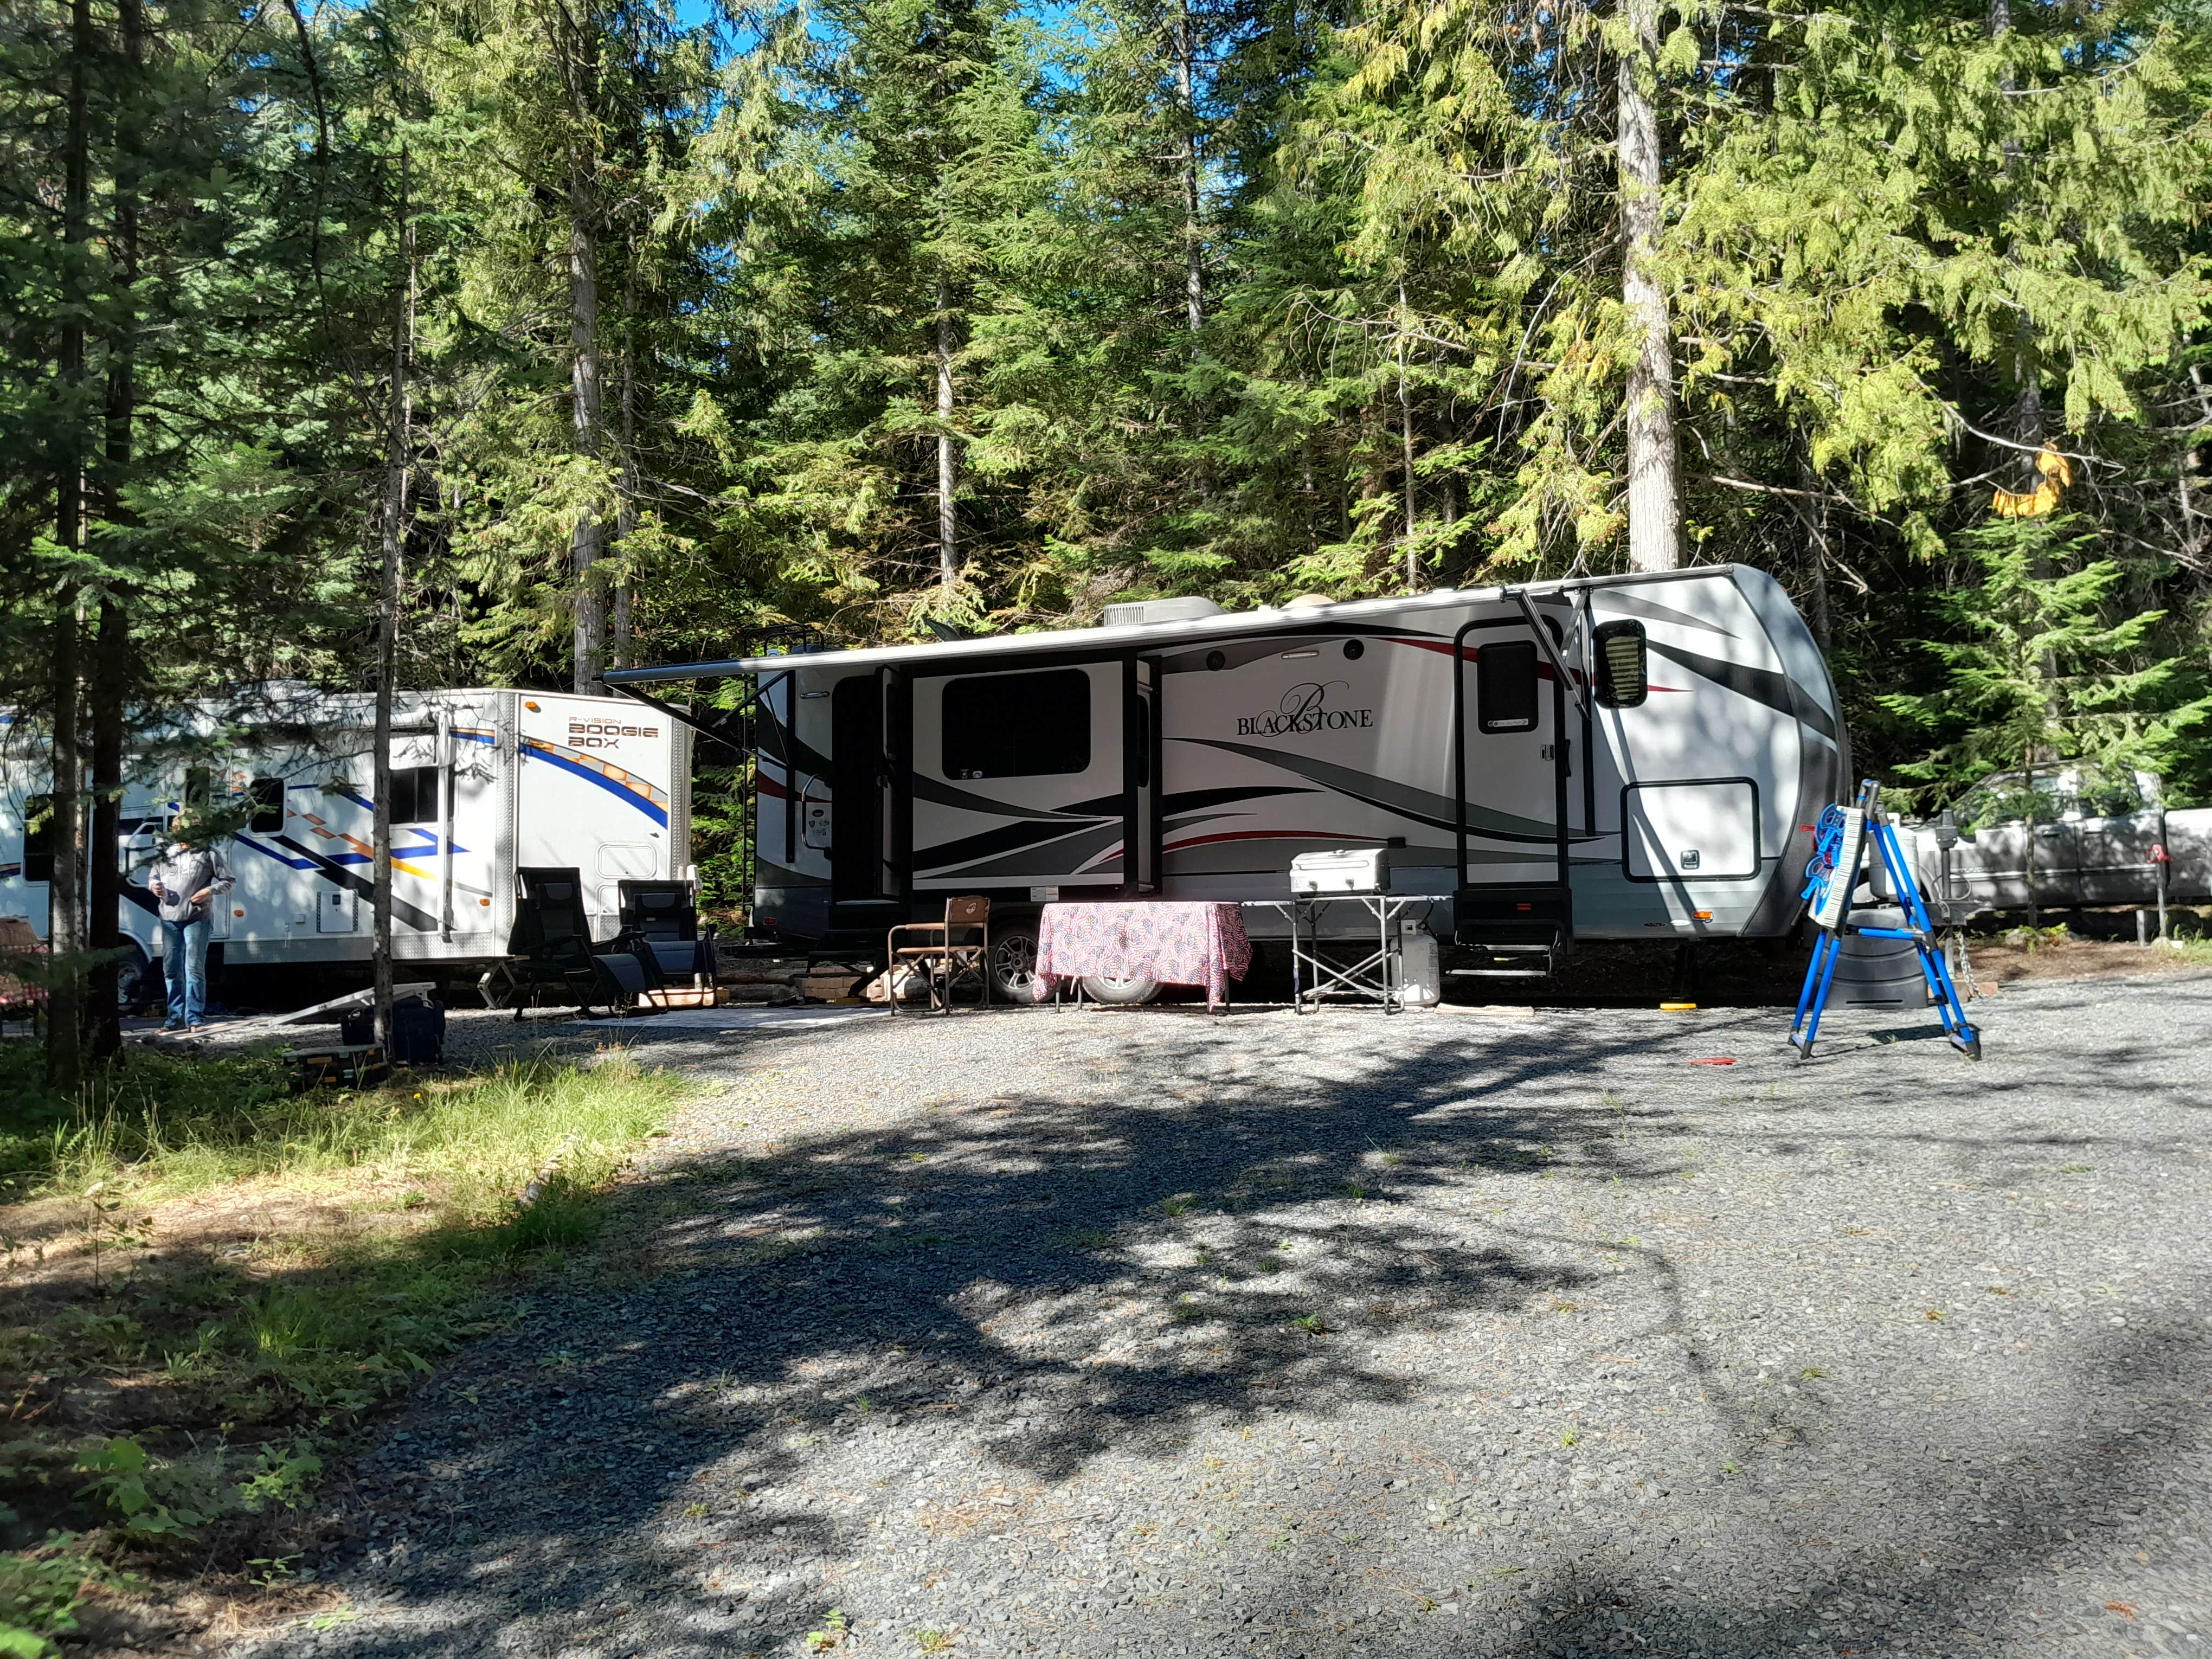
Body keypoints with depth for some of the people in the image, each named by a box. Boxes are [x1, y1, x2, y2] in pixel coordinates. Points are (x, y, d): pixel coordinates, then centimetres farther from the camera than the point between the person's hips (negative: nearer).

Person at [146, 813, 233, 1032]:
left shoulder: (208, 854, 4)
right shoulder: (166, 854, 14)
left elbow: (227, 882, 7)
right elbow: (152, 876, 24)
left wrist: (210, 891, -12)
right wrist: (153, 885, 1)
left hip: (197, 918, -5)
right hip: (169, 919, 5)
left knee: (194, 968, -9)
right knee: (172, 970, 7)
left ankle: (195, 1018, -7)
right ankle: (177, 1017, 16)